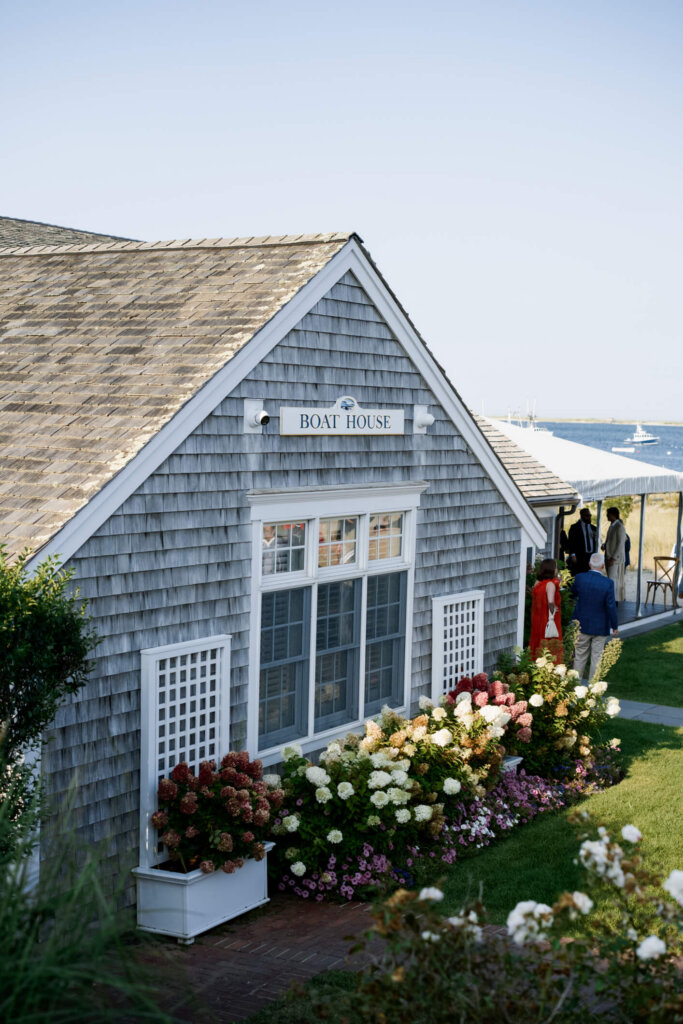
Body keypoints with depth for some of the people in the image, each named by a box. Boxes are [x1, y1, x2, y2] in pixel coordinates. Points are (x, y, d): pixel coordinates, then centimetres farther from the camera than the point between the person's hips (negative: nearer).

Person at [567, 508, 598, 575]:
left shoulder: (593, 528, 18)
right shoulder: (574, 527, 3)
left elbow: (595, 542, 20)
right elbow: (571, 542, -1)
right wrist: (573, 555, -9)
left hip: (592, 556, 4)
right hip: (579, 557, -4)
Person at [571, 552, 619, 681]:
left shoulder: (580, 578, -11)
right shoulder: (608, 583, -17)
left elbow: (573, 592, 10)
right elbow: (611, 606, -15)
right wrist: (615, 626, -4)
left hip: (582, 625, 2)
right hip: (600, 627, -2)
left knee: (580, 656, 14)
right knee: (596, 658, 9)